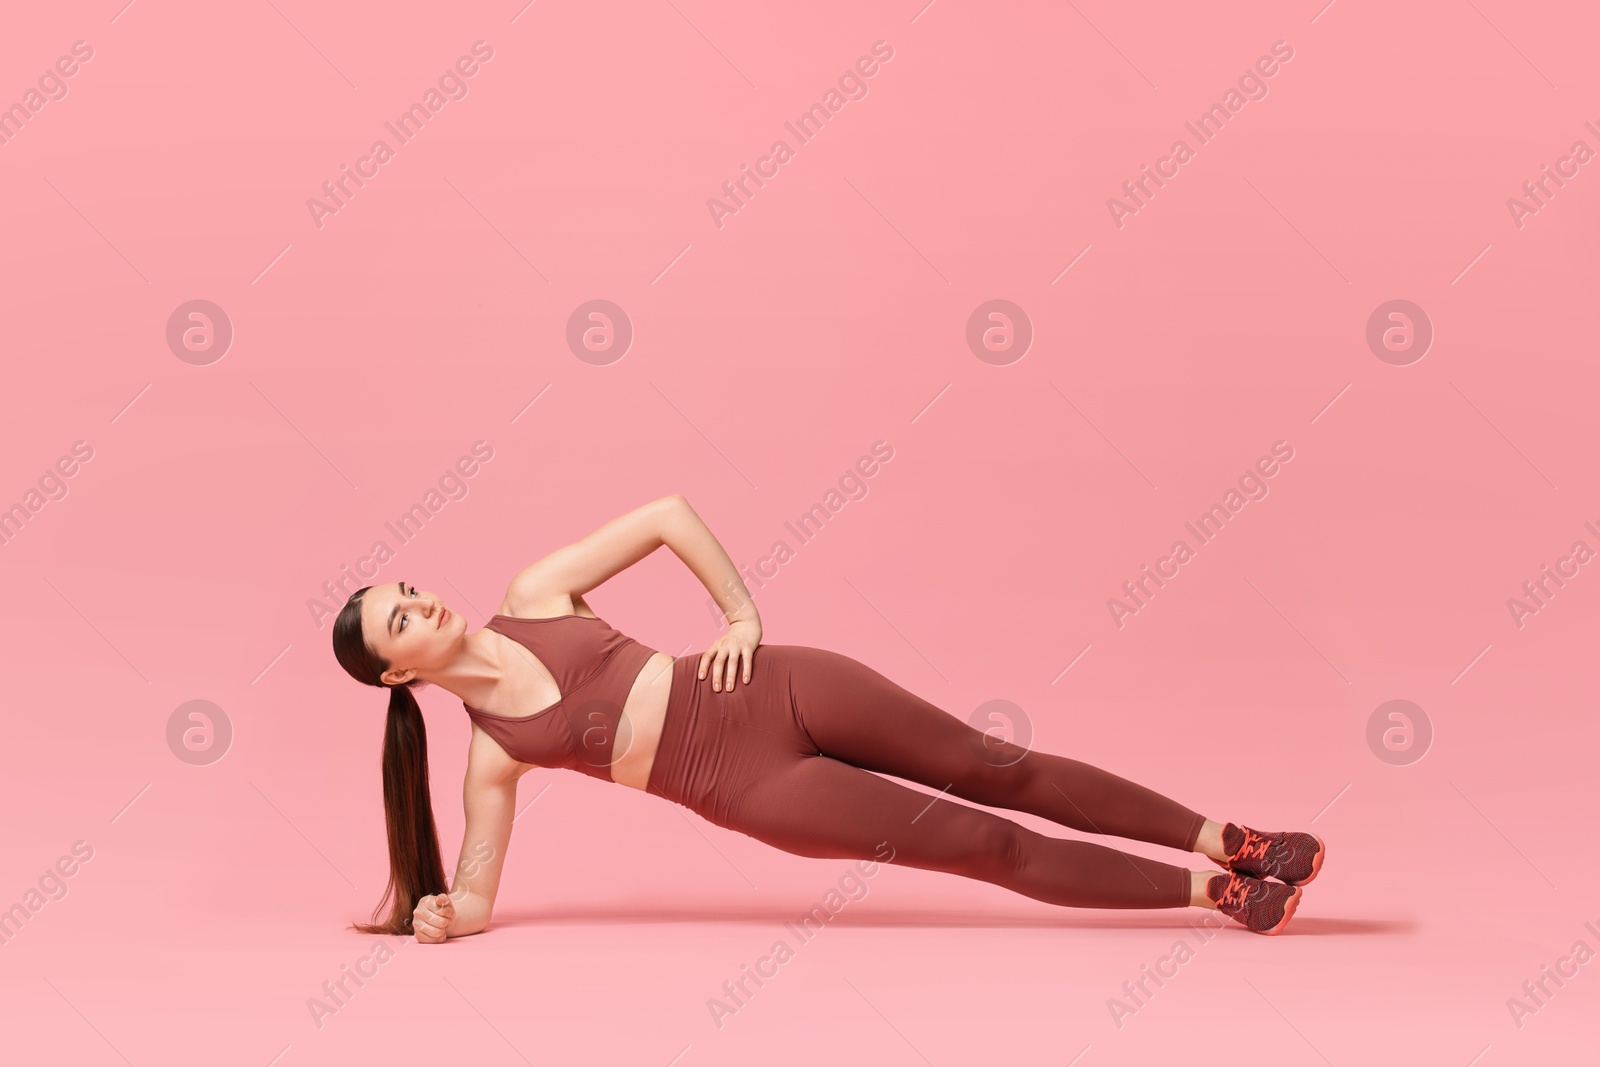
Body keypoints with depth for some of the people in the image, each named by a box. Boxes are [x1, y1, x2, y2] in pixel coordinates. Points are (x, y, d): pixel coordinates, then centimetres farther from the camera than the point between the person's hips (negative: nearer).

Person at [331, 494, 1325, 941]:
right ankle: (1215, 893, 4)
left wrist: (743, 613, -1)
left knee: (998, 769, 0)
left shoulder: (534, 594, 2)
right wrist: (435, 913, -16)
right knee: (989, 845, -6)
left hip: (778, 690, 2)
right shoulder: (491, 755, -1)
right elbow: (474, 896, 5)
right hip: (755, 787, -2)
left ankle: (1225, 841, 13)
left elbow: (667, 511, 5)